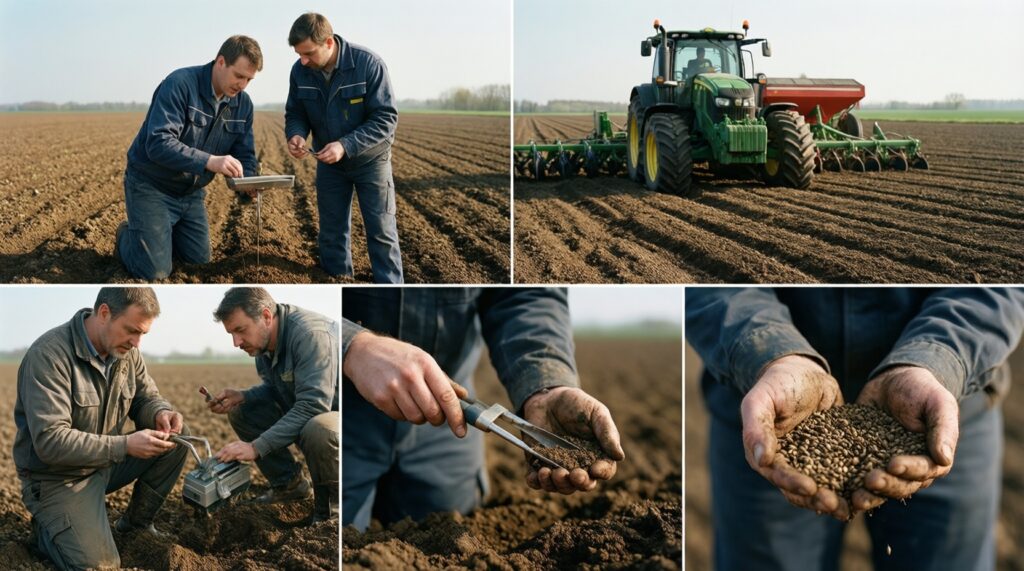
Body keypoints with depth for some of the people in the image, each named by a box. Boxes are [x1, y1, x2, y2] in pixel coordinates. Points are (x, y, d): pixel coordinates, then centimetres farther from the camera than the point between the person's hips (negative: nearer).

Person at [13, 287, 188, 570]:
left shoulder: (126, 350, -5)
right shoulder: (49, 355, -26)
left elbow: (146, 398, 8)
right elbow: (49, 441, -31)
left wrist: (161, 413, -18)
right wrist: (125, 445, -34)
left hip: (107, 461, 7)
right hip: (58, 478, -7)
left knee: (176, 437, -8)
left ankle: (135, 524, 10)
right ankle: (49, 526, 12)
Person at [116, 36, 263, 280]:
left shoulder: (243, 103, -3)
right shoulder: (179, 84, -25)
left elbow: (244, 155, 1)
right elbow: (158, 143, -35)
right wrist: (209, 161, -46)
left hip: (191, 191, 7)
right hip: (151, 185, -7)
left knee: (199, 260, 11)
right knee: (154, 272, -10)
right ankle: (126, 237, 22)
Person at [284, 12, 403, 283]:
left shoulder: (368, 64, -26)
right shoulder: (300, 71, -12)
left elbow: (386, 118, -24)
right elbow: (295, 113, 0)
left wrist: (345, 145, -35)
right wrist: (295, 134, -24)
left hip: (370, 160, -4)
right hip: (328, 163, 4)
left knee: (381, 233, -1)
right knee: (331, 234, 11)